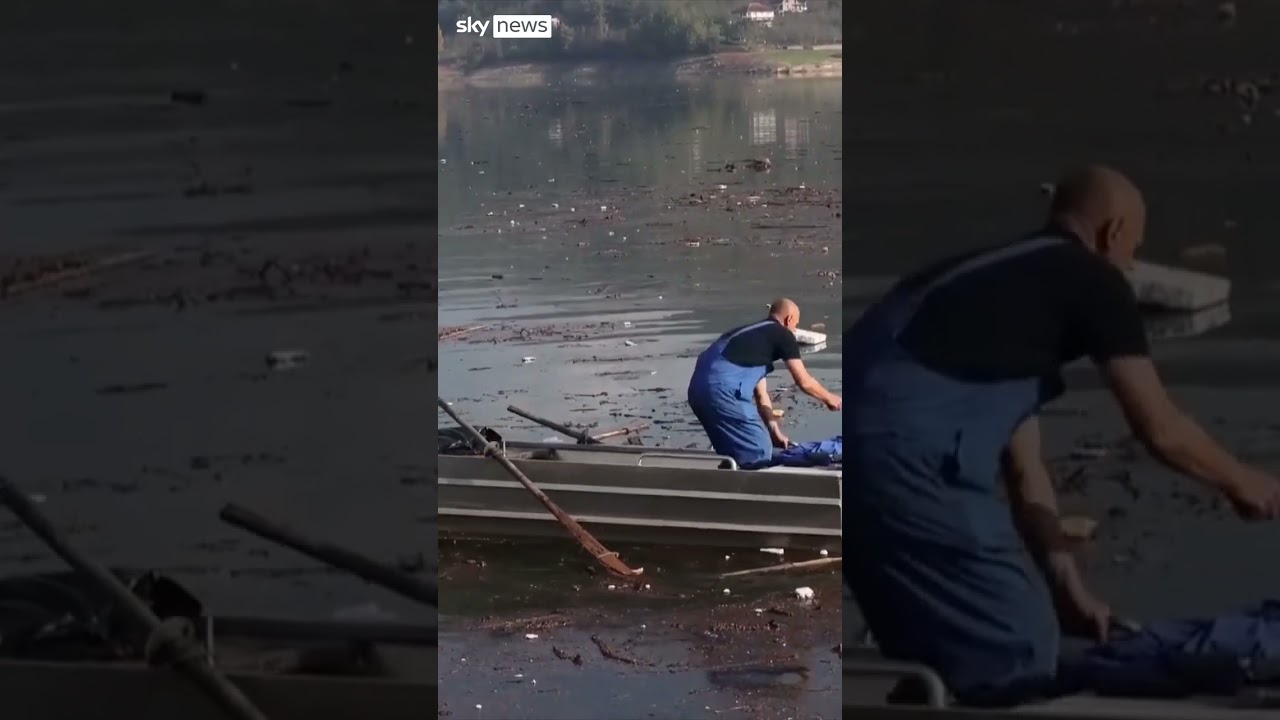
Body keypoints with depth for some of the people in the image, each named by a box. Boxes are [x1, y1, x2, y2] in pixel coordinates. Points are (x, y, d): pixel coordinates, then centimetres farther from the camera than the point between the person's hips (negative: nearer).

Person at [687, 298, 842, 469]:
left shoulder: (755, 335, 31)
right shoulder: (783, 335, 7)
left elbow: (760, 394, 32)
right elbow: (804, 382, 12)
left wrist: (775, 432, 32)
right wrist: (829, 398, 30)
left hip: (699, 388, 9)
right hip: (722, 389, -9)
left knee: (731, 452, 22)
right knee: (759, 454, -3)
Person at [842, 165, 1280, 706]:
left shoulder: (1009, 285, 30)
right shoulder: (1094, 281, 6)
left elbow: (1023, 471, 31)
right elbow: (1161, 431, 9)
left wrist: (1069, 590, 33)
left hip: (853, 437, 9)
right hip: (903, 448, -9)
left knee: (934, 645, 23)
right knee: (1019, 653, 1)